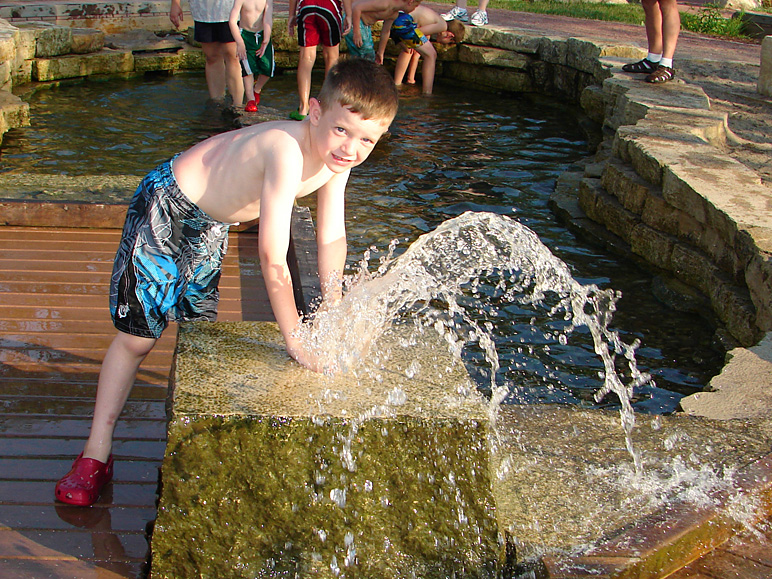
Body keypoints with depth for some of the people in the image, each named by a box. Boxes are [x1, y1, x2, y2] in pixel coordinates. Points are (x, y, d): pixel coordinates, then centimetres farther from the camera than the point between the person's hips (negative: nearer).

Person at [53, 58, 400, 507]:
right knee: (137, 337, -1)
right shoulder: (287, 152, -39)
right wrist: (296, 339, -29)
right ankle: (97, 454, 12)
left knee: (201, 327, 20)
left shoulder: (338, 157, -14)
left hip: (210, 224, 8)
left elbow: (332, 237, -3)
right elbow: (273, 260, -39)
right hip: (165, 209, -7)